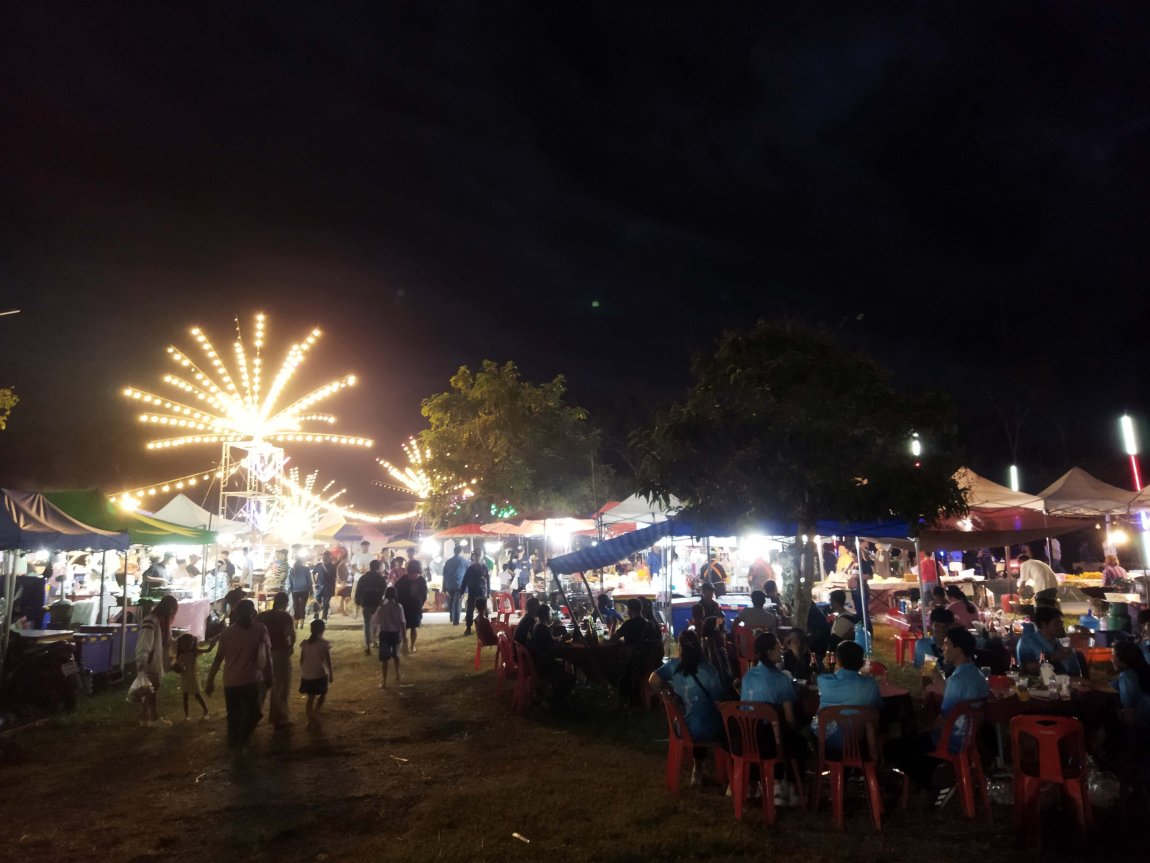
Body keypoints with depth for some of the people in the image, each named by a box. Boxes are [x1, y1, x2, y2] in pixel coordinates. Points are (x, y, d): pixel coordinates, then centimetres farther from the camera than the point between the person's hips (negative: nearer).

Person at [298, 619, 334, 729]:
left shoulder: (305, 643, 0)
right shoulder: (324, 643, -12)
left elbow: (301, 660, 6)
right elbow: (328, 660, -10)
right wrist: (331, 674, 0)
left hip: (307, 675, 4)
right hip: (320, 674, -4)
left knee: (311, 697, 14)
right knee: (323, 695, 15)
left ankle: (311, 720, 15)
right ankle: (315, 713, -5)